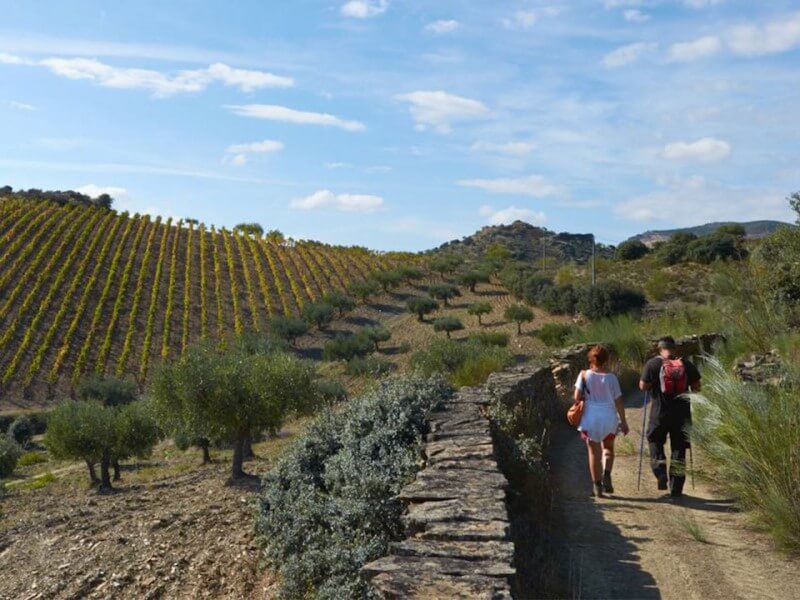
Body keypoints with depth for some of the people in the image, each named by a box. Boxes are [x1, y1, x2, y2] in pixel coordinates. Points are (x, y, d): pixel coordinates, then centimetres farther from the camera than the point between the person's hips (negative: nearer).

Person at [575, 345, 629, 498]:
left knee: (594, 452, 10)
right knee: (608, 448, 22)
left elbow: (577, 397, -10)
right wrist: (623, 421, 6)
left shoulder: (584, 375, -6)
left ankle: (597, 485, 10)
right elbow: (618, 401, -3)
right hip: (609, 417, 0)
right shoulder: (611, 377, -6)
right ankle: (606, 474, 0)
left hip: (590, 418, 0)